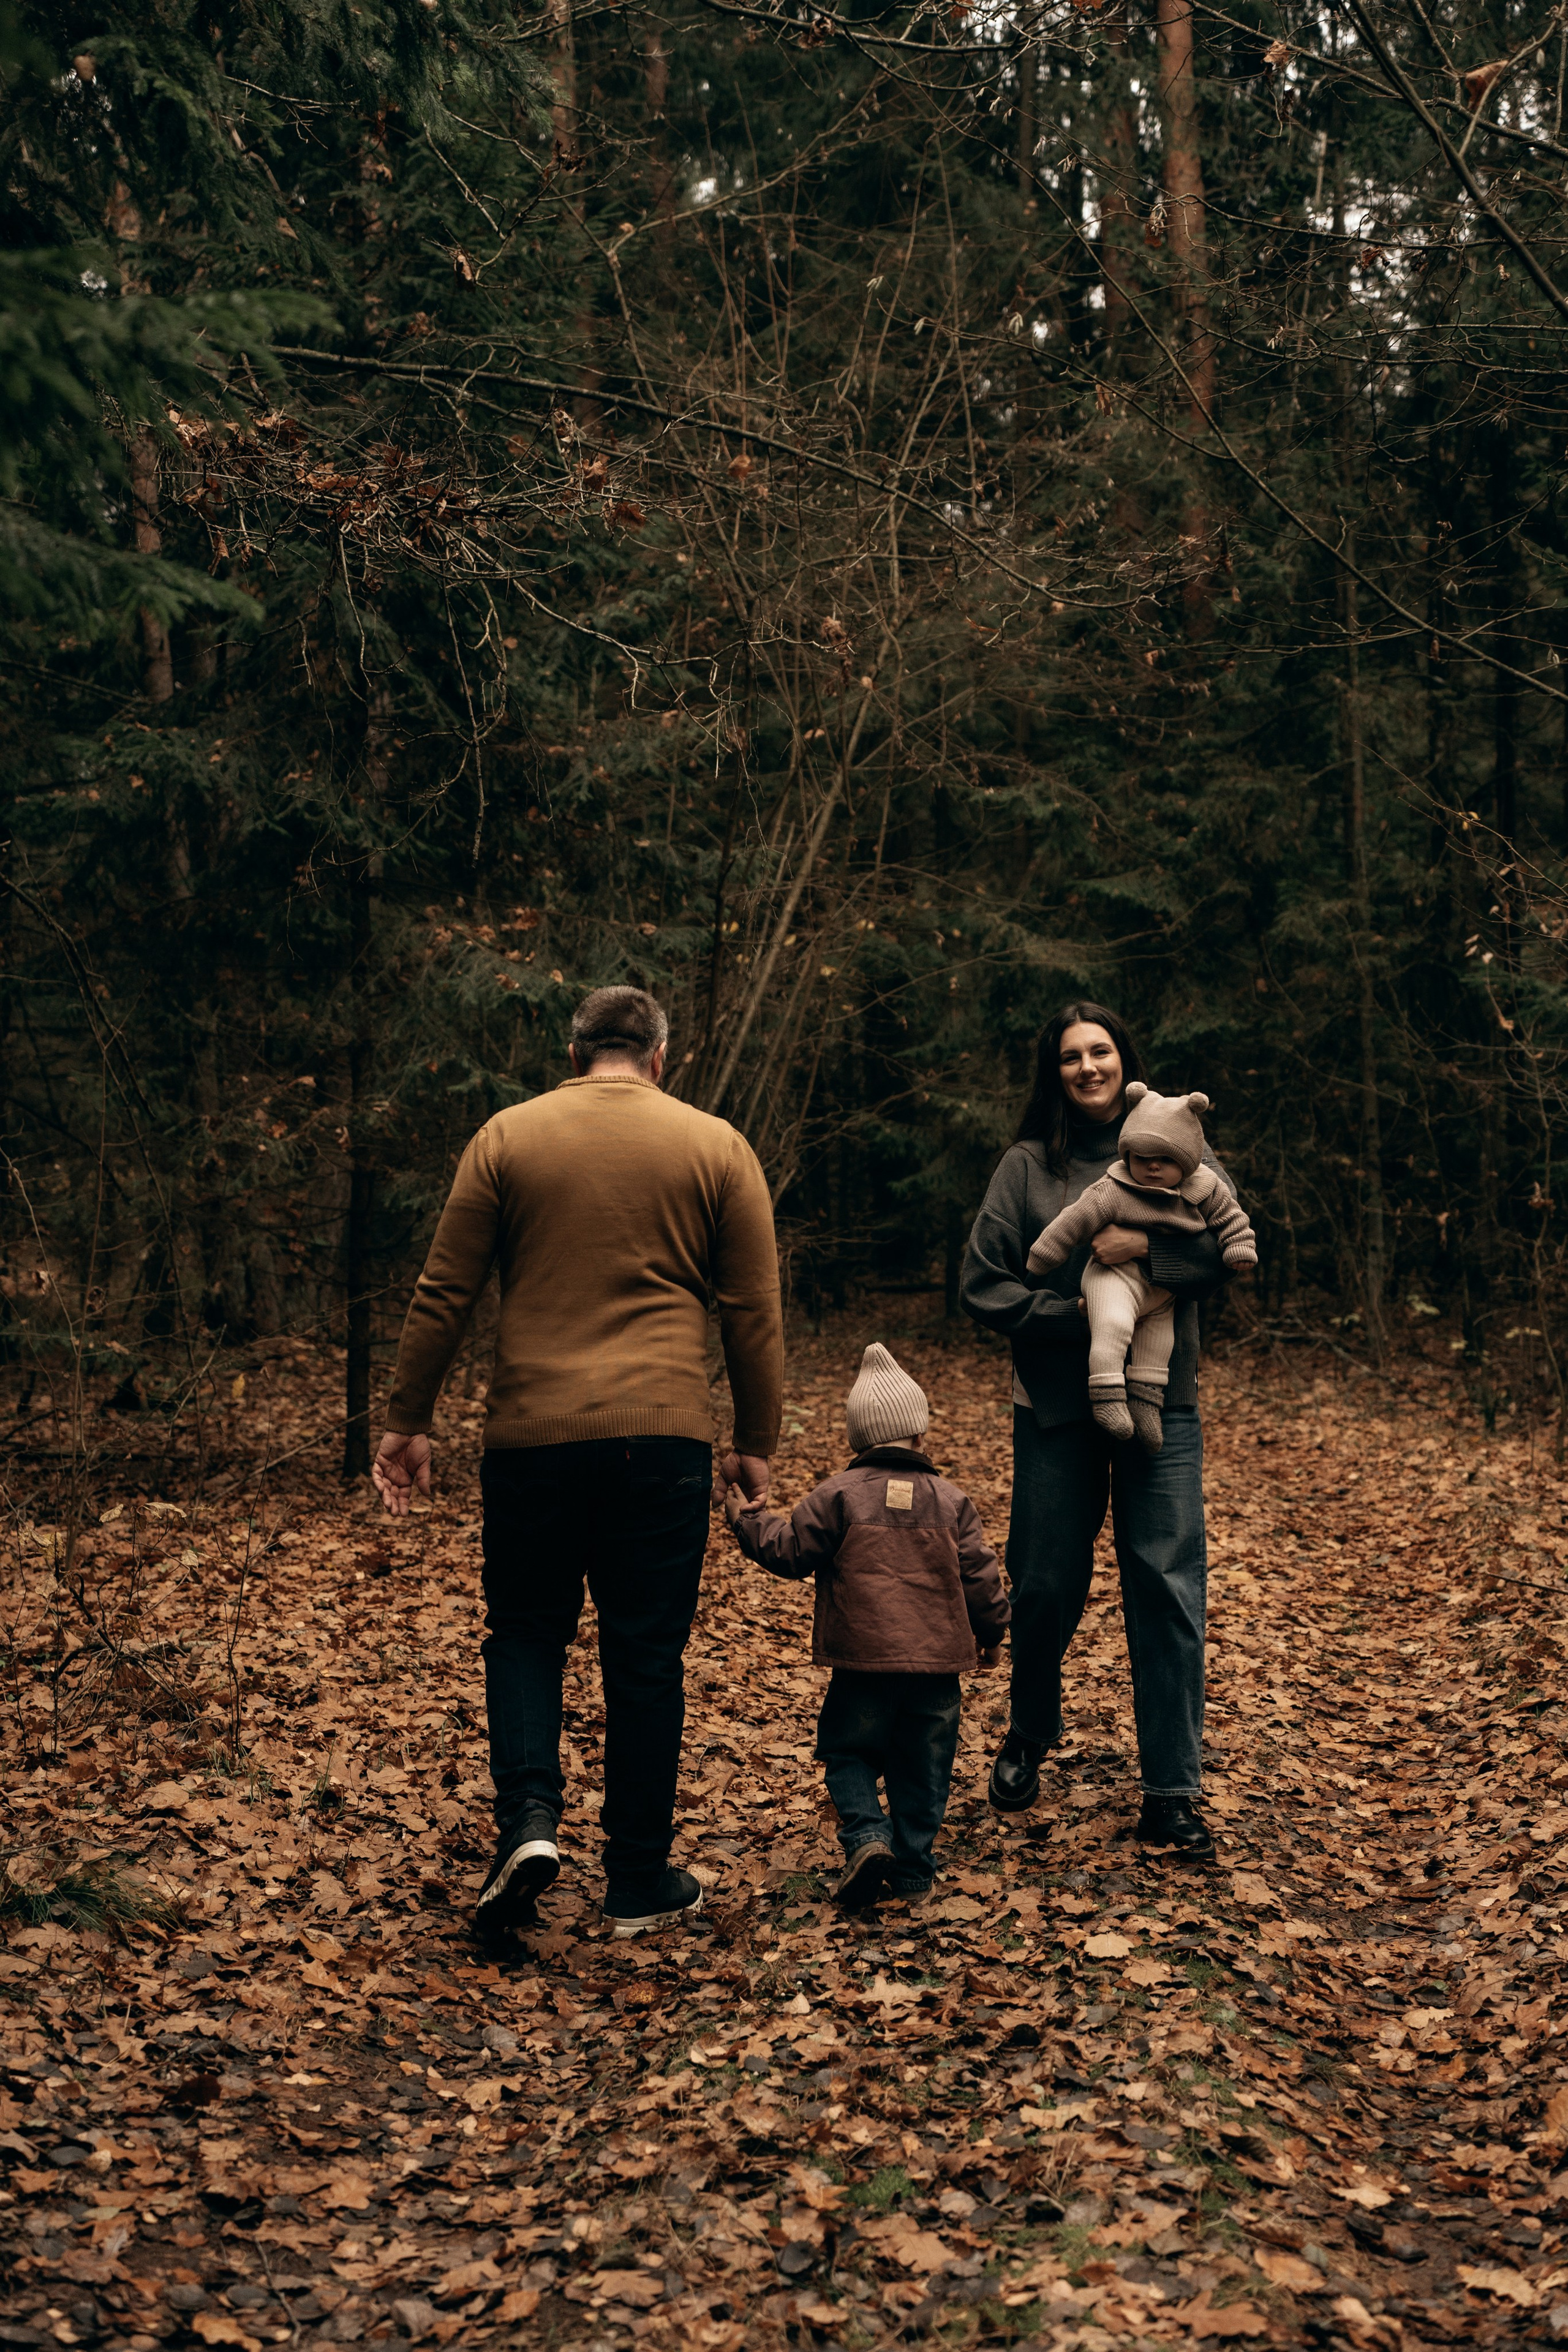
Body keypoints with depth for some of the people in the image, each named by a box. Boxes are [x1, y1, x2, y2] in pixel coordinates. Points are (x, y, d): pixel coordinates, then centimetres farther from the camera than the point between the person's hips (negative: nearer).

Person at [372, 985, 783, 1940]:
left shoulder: (508, 1136, 6)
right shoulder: (716, 1146, 5)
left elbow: (444, 1295, 5)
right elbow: (754, 1313, 5)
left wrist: (409, 1422, 12)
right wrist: (756, 1443, 12)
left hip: (533, 1432, 0)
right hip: (663, 1433, 0)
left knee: (526, 1632, 17)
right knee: (645, 1657, 9)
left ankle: (529, 1820, -1)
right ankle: (640, 1885, 16)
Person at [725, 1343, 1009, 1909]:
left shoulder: (838, 1494, -3)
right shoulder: (951, 1501, 6)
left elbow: (792, 1551, -1)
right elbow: (979, 1575, 7)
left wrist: (748, 1521, 14)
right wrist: (991, 1631, 23)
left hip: (864, 1657, -2)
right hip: (937, 1658, 2)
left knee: (848, 1755, 10)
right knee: (923, 1768, 12)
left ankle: (867, 1836, -11)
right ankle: (913, 1869, 15)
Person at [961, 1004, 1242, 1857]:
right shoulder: (1027, 1166, 3)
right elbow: (982, 1284, -1)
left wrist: (1149, 1246, -19)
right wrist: (1077, 1315, -12)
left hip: (1161, 1404, 0)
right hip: (1056, 1409, 0)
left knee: (1168, 1589, -5)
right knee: (1047, 1586, 8)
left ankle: (1172, 1795, 3)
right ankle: (1028, 1738, 35)